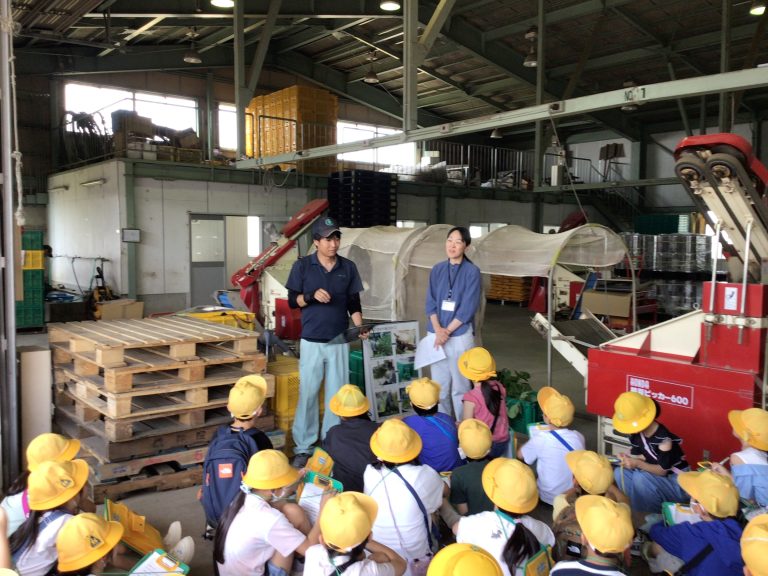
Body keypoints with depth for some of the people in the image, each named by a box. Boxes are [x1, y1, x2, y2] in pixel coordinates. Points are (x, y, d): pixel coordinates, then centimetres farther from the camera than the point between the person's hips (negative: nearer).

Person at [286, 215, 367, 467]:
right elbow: (292, 301, 1)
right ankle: (303, 448, 12)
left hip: (339, 342, 2)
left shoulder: (348, 267, 4)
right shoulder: (302, 266, -2)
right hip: (312, 342, -2)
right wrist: (312, 296, -18)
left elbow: (353, 304, 6)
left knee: (337, 395, 5)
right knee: (308, 394, 2)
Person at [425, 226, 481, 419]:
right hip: (436, 334, 4)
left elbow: (468, 307, -10)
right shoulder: (437, 270, 7)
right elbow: (430, 302, 3)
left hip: (460, 335, -4)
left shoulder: (472, 271, -5)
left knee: (460, 385, 2)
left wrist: (447, 331, -12)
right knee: (439, 384, 10)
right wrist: (438, 330, -11)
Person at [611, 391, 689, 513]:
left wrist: (638, 464, -31)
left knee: (640, 478, -31)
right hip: (655, 476, 7)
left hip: (677, 482, -7)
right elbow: (640, 455, 3)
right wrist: (627, 459, -17)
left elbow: (662, 470, -24)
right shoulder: (636, 433, -7)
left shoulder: (664, 438, -29)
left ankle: (660, 513, -11)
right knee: (619, 473, -8)